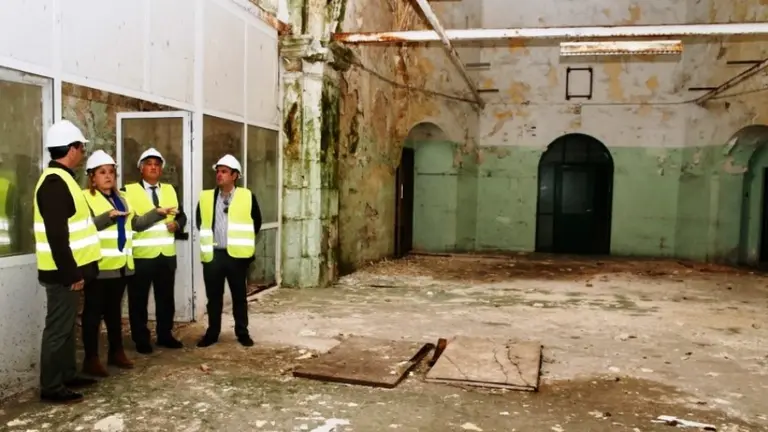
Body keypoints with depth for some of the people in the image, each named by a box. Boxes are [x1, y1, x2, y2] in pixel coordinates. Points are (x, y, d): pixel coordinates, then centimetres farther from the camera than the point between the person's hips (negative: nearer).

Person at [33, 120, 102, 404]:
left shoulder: (60, 179, 13)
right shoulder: (55, 182, -19)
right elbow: (56, 234, -24)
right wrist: (71, 272, -21)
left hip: (68, 269, 10)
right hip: (63, 272, -10)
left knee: (66, 325, 17)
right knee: (58, 327, -2)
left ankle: (68, 375, 29)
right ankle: (51, 387, 8)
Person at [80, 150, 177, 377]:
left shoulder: (120, 198, 18)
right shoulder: (86, 198, -7)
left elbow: (136, 224, 18)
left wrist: (158, 213, 11)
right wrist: (108, 216, -31)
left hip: (120, 265, 7)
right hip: (99, 266, -7)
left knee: (114, 310, 16)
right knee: (94, 312, 0)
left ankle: (116, 351, 26)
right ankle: (91, 359, 7)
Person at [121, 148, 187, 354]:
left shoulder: (170, 190, 13)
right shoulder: (128, 191, -3)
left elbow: (182, 215, 15)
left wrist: (177, 224, -6)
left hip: (167, 254, 5)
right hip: (140, 254, -4)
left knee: (166, 298, 13)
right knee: (139, 300, 5)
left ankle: (165, 335, 26)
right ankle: (141, 340, 17)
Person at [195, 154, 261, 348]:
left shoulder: (247, 197, -2)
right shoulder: (206, 197, 4)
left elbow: (256, 222, 8)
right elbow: (199, 222, 17)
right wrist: (208, 238, 15)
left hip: (236, 254, -1)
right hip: (213, 254, 2)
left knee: (239, 296, 8)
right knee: (213, 296, 9)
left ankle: (242, 332, 20)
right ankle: (212, 333, 21)